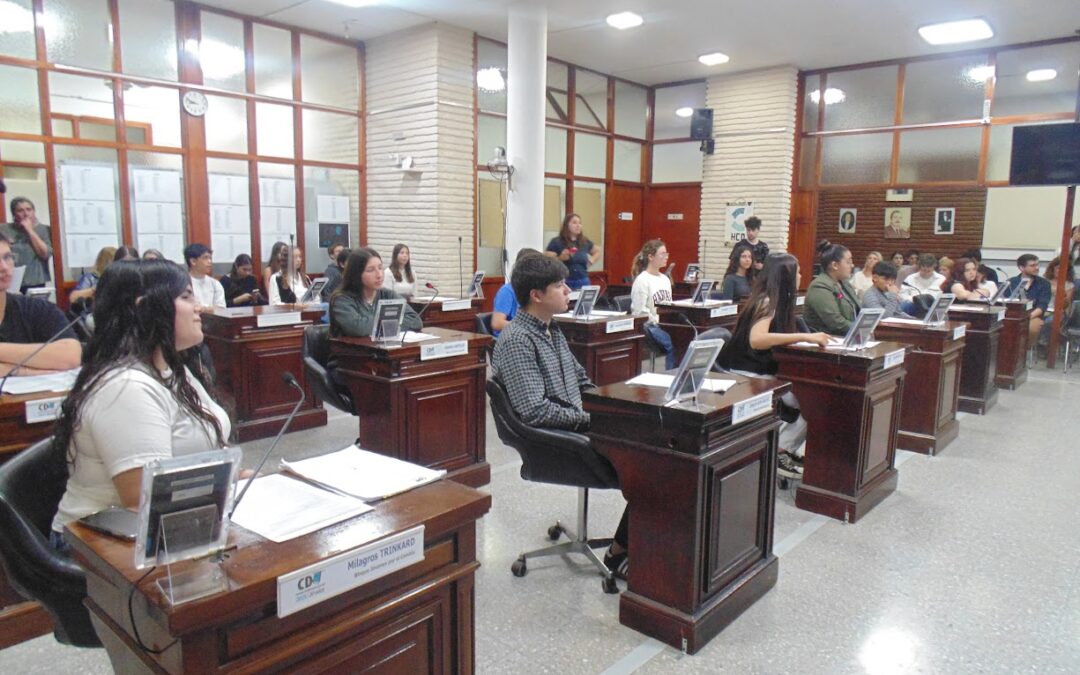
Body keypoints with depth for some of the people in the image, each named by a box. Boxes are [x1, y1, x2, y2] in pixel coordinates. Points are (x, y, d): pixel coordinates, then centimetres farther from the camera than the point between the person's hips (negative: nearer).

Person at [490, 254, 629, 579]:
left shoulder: (552, 330, 14)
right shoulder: (516, 340, -16)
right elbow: (535, 411, -24)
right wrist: (591, 418, -17)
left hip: (577, 426, 9)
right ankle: (619, 553, 4)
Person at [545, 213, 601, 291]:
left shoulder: (585, 242, 11)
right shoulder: (556, 242, -4)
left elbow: (598, 251, 28)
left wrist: (591, 261, 11)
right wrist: (560, 258, -23)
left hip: (583, 282, 5)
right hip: (564, 282, -5)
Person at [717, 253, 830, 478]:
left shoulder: (777, 301, 11)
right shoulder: (767, 302, -17)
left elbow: (776, 336, 11)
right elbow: (756, 340, -33)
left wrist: (811, 338, -3)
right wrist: (804, 337, -32)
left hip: (764, 371, 9)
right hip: (747, 375, -9)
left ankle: (783, 449, 7)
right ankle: (777, 454, -2)